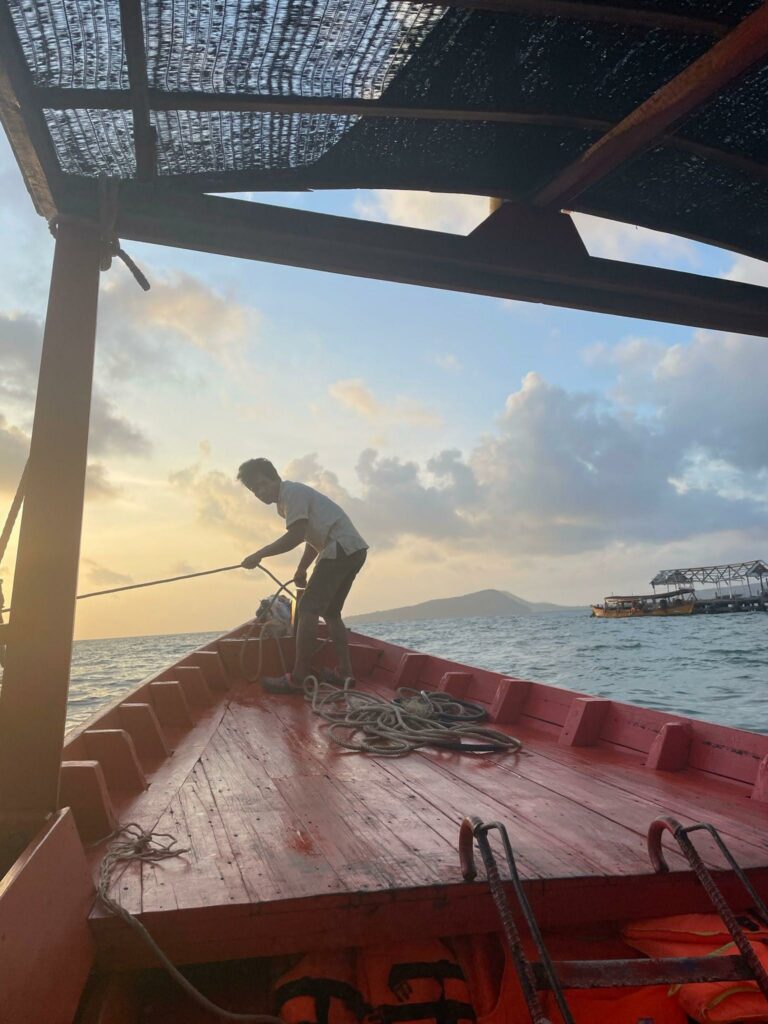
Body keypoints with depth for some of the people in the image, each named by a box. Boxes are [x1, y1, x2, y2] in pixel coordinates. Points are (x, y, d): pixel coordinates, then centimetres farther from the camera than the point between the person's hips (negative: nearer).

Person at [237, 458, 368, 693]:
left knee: (308, 610, -10)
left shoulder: (291, 492, -6)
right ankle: (345, 673, 15)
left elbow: (296, 535, -18)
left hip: (341, 549, -10)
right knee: (330, 612, 16)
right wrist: (301, 570, 19)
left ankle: (298, 680, -10)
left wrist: (259, 555, -12)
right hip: (354, 550, 10)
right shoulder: (291, 497, 23)